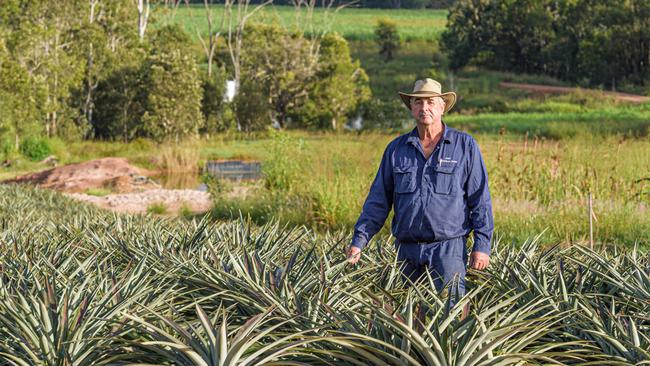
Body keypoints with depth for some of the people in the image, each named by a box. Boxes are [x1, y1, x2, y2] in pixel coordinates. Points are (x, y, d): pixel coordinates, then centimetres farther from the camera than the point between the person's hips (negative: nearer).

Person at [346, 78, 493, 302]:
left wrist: (482, 245, -5)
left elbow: (480, 198, 2)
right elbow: (378, 199, 12)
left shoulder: (464, 145, 3)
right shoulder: (396, 149, 11)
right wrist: (359, 241, 3)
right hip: (407, 249, 4)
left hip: (448, 248, -3)